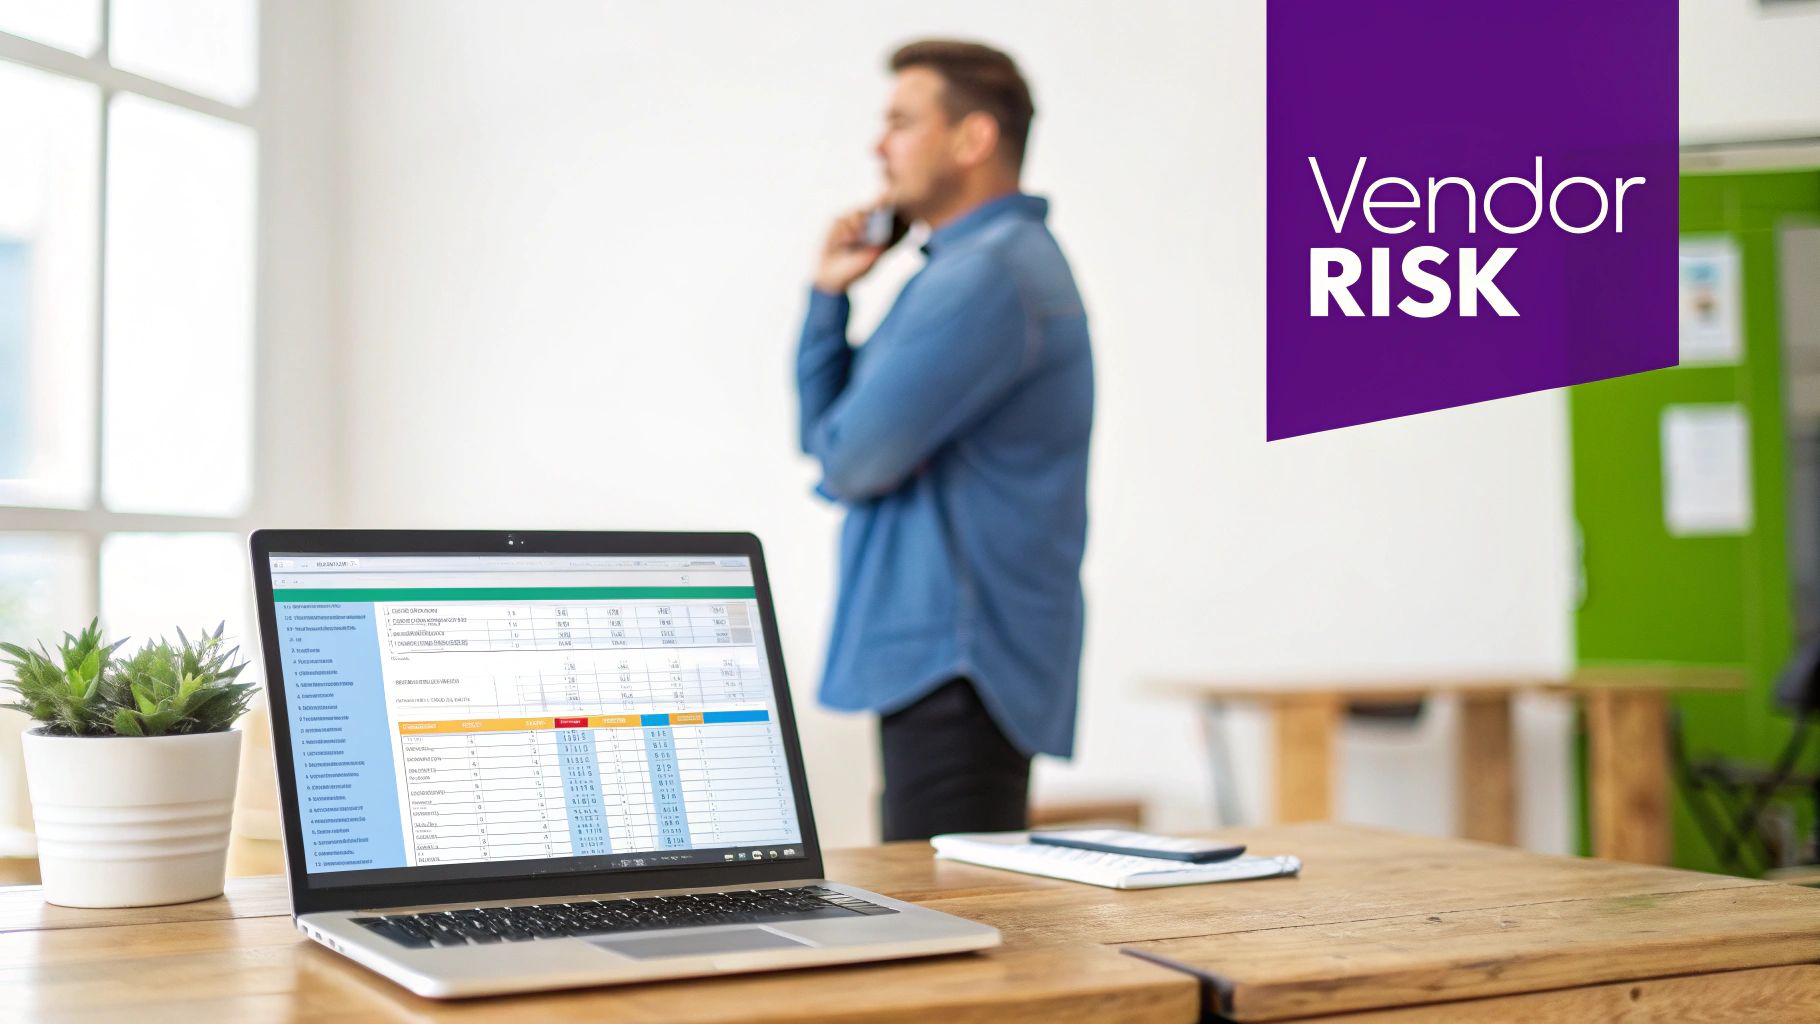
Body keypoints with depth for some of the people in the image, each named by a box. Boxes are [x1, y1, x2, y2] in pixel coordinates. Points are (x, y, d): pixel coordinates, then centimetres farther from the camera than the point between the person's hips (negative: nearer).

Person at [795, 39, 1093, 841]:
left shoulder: (991, 272, -15)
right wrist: (829, 293, 9)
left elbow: (854, 459, -19)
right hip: (936, 653, 11)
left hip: (958, 661, -11)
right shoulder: (963, 265, 19)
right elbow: (825, 428, 20)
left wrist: (834, 459, 4)